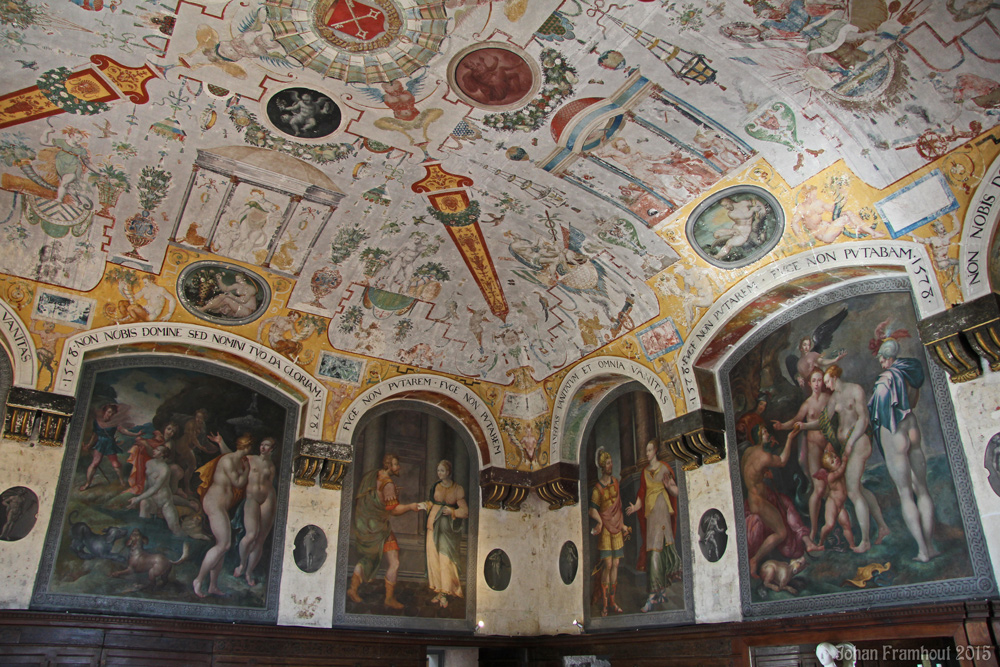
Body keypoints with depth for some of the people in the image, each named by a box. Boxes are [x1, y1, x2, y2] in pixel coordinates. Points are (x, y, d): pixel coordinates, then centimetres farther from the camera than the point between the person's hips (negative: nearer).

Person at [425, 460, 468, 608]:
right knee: (434, 557, 2)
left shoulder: (458, 489, -1)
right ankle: (439, 591, 10)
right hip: (435, 525, 4)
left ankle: (444, 593, -1)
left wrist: (452, 511, -14)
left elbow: (465, 511, -3)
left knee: (446, 559, -8)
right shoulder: (436, 486, 9)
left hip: (449, 528, -4)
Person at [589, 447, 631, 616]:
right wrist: (599, 521, -25)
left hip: (617, 527, 6)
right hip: (605, 528, -5)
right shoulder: (597, 488, -9)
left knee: (615, 564, 7)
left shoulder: (615, 482, 8)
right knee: (607, 564, -8)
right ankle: (604, 604, 0)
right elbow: (592, 510, -10)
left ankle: (612, 601, 16)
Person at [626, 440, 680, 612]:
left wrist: (668, 486, -21)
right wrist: (636, 506, 0)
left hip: (662, 511, -5)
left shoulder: (664, 468, -1)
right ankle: (662, 588, 18)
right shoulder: (645, 471, 15)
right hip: (649, 512, 5)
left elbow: (676, 492, -1)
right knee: (653, 550, 5)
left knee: (656, 550, -11)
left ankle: (653, 595, -11)